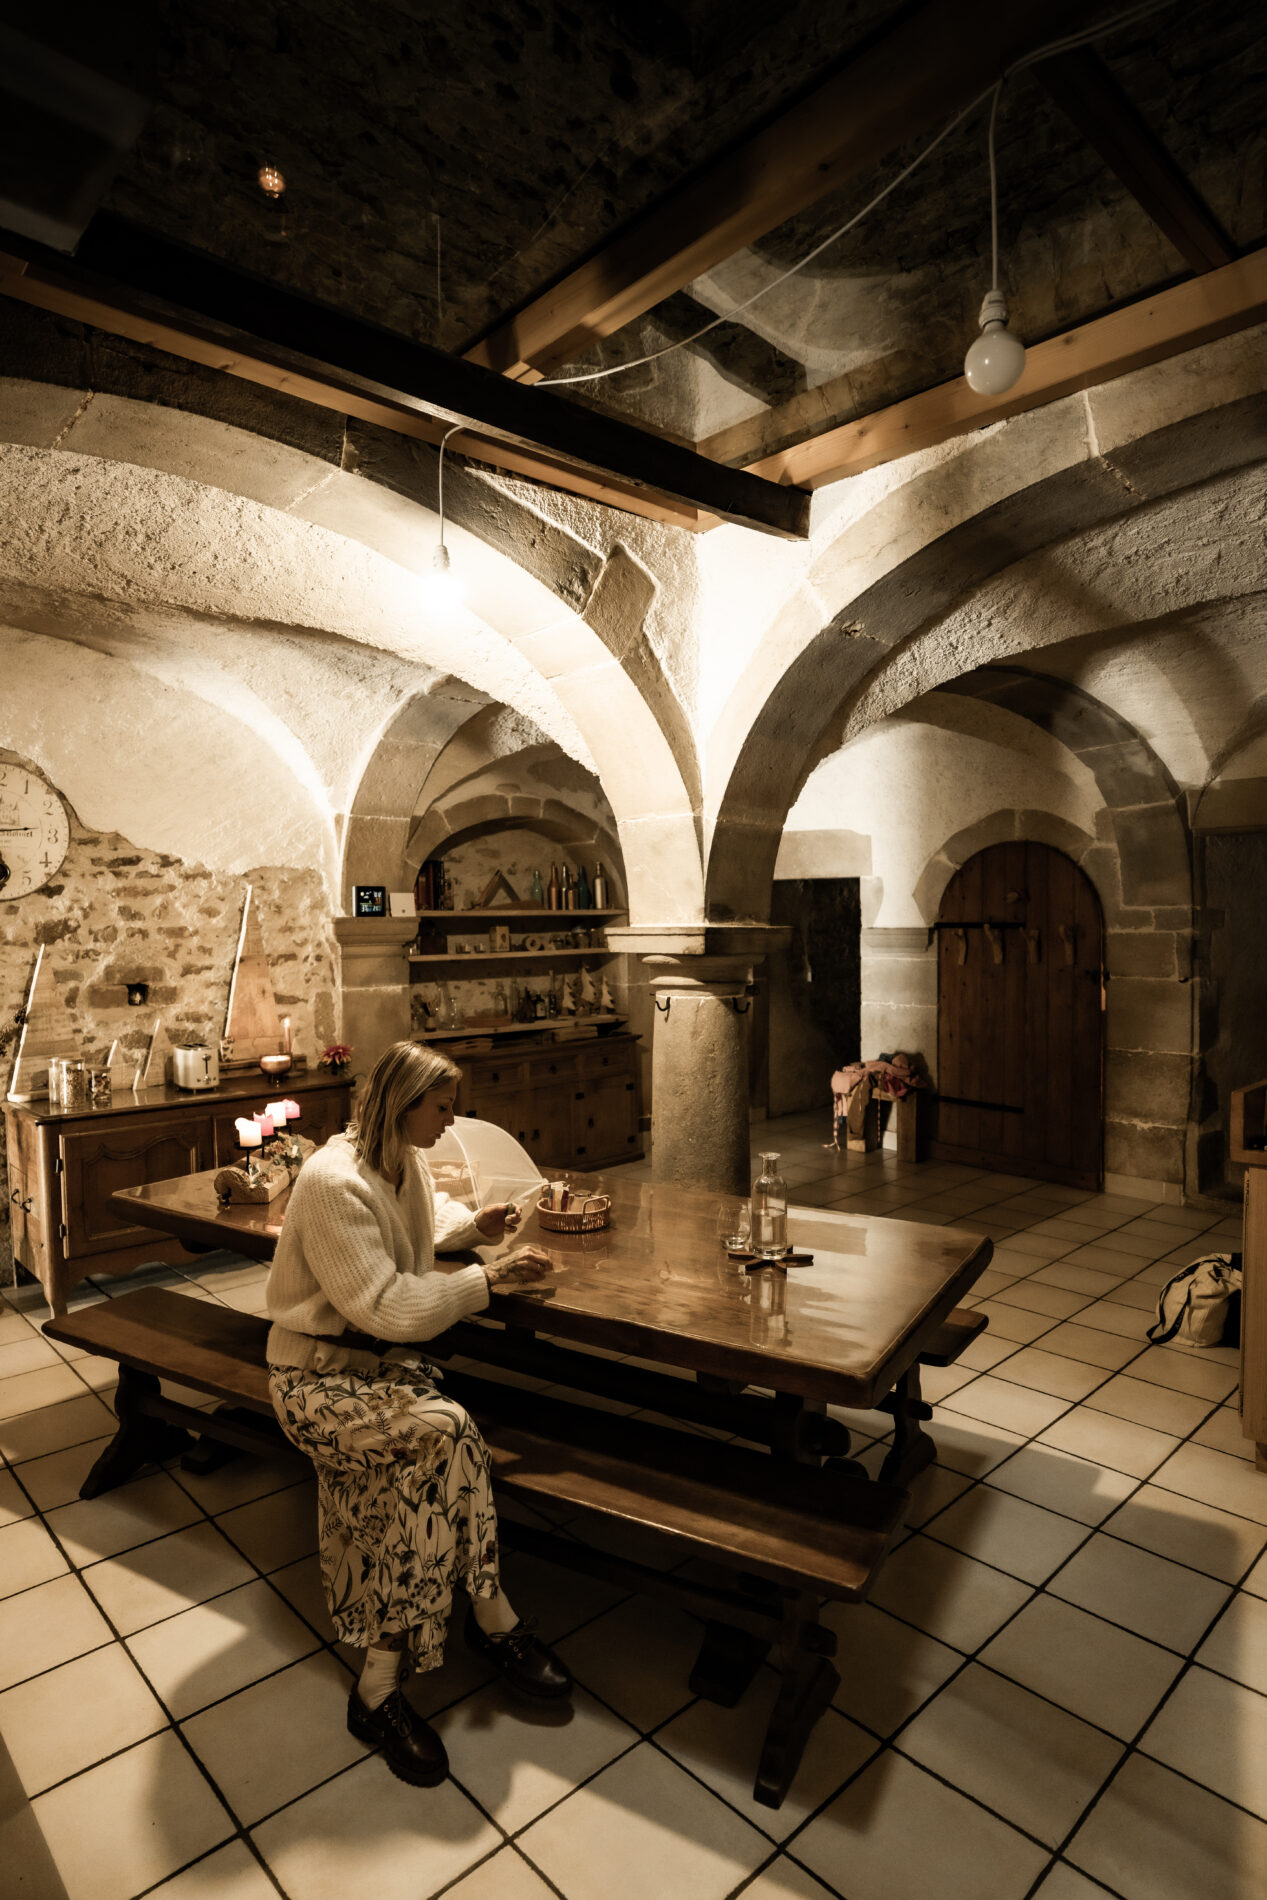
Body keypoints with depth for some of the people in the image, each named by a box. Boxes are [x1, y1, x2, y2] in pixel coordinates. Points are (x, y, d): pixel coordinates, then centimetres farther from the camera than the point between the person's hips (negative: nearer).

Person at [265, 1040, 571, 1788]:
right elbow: (386, 1307, -28)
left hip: (385, 1360, 8)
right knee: (448, 1432, -30)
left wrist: (473, 1223, 7)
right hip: (320, 1375, -7)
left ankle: (380, 1681, -7)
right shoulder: (334, 1184, -24)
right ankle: (492, 1616, -12)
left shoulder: (407, 1162, 4)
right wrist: (489, 1278, -23)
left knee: (419, 1482, -21)